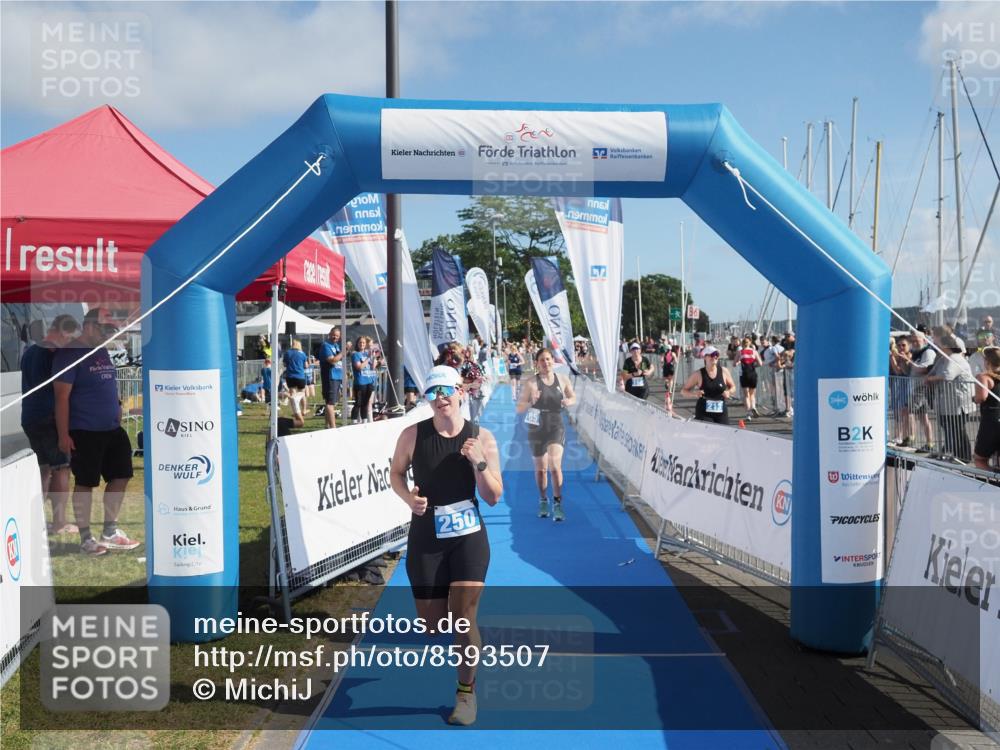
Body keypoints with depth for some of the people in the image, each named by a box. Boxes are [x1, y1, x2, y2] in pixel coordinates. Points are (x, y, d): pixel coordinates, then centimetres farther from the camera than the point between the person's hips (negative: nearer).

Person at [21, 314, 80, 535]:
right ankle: (59, 523, 0)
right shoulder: (56, 354, -14)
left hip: (29, 418, 8)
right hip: (51, 417, -8)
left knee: (43, 468, 17)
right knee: (61, 469, -1)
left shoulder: (29, 352, 12)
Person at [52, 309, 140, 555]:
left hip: (112, 430, 8)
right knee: (85, 483, 1)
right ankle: (85, 537, 13)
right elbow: (62, 396, -13)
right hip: (85, 433, -8)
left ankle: (110, 531, 23)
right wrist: (63, 435, -16)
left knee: (120, 476, 10)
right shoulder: (69, 354, -10)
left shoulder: (103, 353, 13)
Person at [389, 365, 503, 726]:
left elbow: (494, 498, -4)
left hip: (469, 537, -1)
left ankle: (466, 692, 17)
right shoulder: (413, 434, -7)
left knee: (464, 617, -7)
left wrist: (479, 463, -21)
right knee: (432, 626, 6)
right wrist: (408, 497, -12)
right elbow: (395, 472, 9)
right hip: (425, 540, 1)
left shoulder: (481, 438, -6)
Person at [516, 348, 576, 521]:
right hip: (537, 430, 0)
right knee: (541, 469, 12)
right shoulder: (531, 383, -9)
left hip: (556, 428, 0)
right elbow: (519, 408, -8)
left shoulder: (563, 380, -2)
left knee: (555, 466, -14)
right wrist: (531, 402, -28)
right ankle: (543, 501, 34)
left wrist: (568, 402, -9)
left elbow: (573, 397, 14)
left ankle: (557, 503, -2)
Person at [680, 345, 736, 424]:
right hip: (703, 414, -3)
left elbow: (733, 386, 17)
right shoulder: (698, 374, -4)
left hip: (721, 413, 3)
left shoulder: (724, 371, 3)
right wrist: (694, 394, -20)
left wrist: (729, 392, -6)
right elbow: (683, 391, 0)